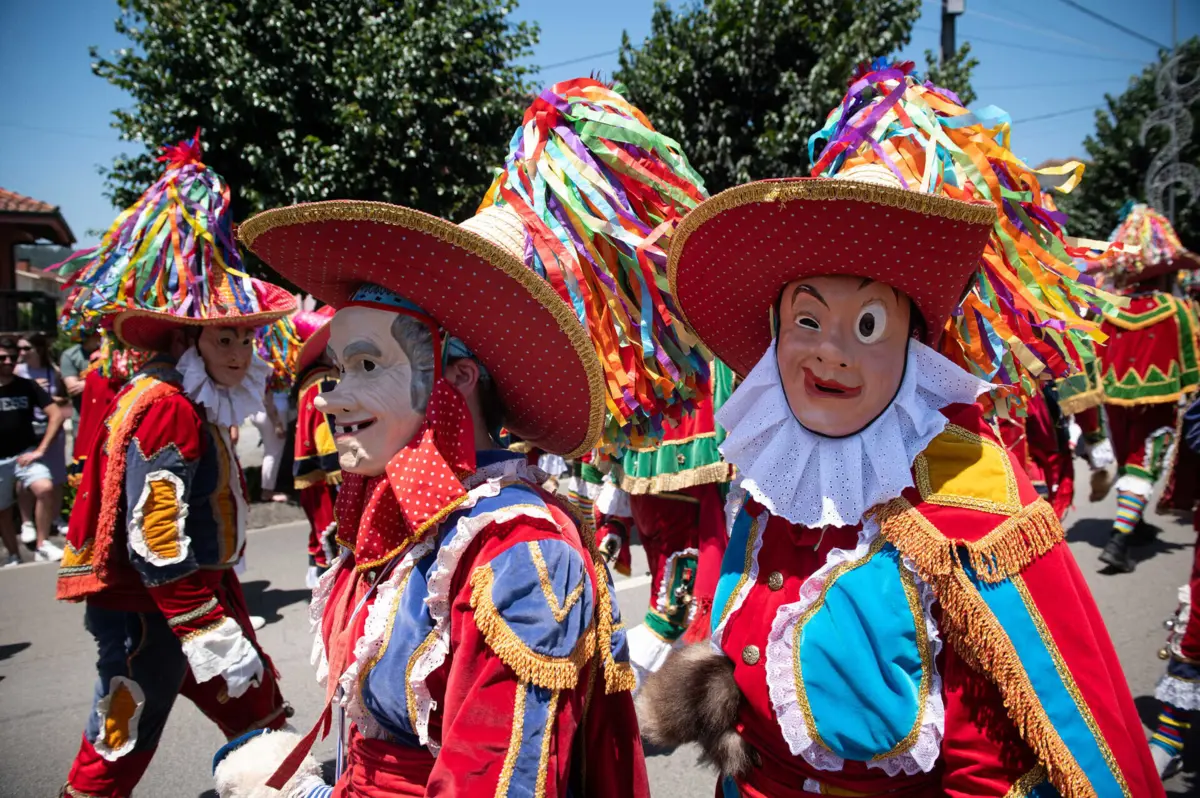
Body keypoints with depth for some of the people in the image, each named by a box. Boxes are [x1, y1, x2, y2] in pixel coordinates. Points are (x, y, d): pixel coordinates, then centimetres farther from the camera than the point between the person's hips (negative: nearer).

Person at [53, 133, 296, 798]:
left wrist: (227, 613, 22)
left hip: (193, 592, 10)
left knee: (260, 715, 15)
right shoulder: (165, 407, -21)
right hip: (143, 610, -10)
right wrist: (211, 636, -23)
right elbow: (157, 543, -25)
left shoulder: (201, 405, 10)